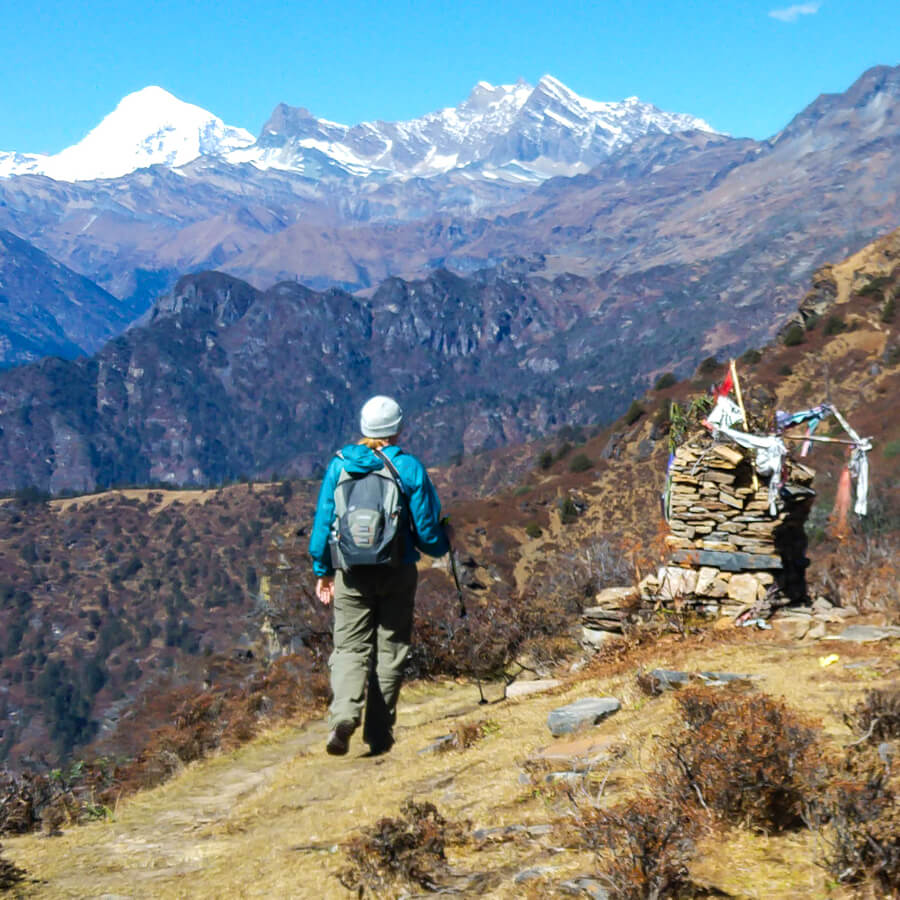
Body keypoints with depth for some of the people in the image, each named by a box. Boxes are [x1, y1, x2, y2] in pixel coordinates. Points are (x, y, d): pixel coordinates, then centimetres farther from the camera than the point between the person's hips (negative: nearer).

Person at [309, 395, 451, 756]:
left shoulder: (339, 465, 1)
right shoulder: (409, 468, -5)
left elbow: (323, 520, 5)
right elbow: (427, 528, -3)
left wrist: (323, 571, 14)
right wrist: (442, 543, 20)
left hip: (351, 573, 1)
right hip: (398, 572, -1)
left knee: (350, 647, 5)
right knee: (390, 649, 10)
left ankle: (344, 716, -20)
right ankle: (379, 734, 12)